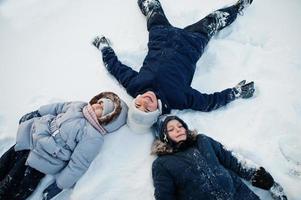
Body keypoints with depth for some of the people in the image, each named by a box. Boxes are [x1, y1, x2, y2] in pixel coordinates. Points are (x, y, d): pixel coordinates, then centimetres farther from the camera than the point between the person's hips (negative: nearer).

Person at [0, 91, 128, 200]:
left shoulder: (94, 137, -23)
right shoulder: (79, 106, -3)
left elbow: (78, 164, -22)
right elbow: (57, 108, 13)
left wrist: (59, 185, -17)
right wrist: (36, 113, 17)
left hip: (41, 160, -6)